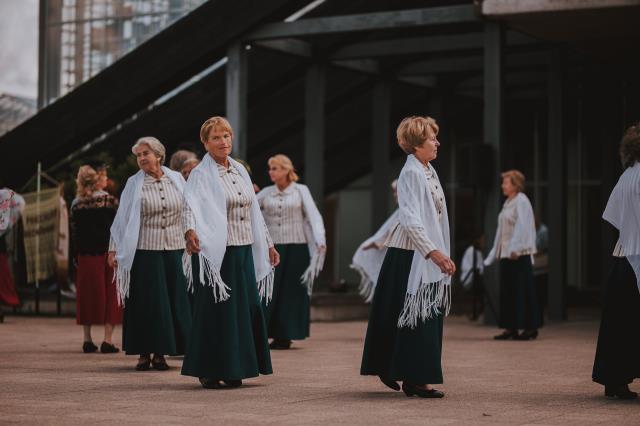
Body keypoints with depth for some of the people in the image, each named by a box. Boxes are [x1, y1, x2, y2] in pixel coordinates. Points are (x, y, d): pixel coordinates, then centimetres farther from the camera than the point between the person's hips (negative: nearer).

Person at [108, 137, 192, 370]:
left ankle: (160, 353, 11)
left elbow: (187, 212, 10)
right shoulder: (134, 184, 0)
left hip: (174, 249, 2)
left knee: (173, 302, 3)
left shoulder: (177, 179, 5)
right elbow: (122, 218, 2)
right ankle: (144, 353, 7)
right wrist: (114, 248, -1)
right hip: (144, 251, -2)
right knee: (145, 303, -1)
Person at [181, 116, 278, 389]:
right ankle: (208, 372, 5)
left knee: (244, 309, 7)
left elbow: (254, 211, 20)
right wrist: (190, 230, -45)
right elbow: (192, 205, -26)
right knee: (215, 310, -4)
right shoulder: (200, 175, -7)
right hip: (216, 252, -6)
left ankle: (232, 370, 16)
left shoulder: (240, 171, 13)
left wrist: (268, 244, 20)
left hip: (244, 251, 6)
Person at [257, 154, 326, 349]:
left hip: (296, 247, -2)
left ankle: (285, 336, 8)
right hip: (271, 247, 2)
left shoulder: (301, 190, 3)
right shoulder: (266, 193, 10)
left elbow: (313, 216, -5)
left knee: (292, 292, 1)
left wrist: (320, 239, -18)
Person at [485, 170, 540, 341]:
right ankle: (511, 328, 11)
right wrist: (496, 253, 19)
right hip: (507, 253, 9)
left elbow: (522, 226, -19)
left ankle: (530, 328, -2)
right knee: (508, 290, 8)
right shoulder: (508, 203, 16)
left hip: (519, 253, -9)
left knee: (523, 289, -6)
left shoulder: (521, 202, -9)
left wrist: (515, 249, -26)